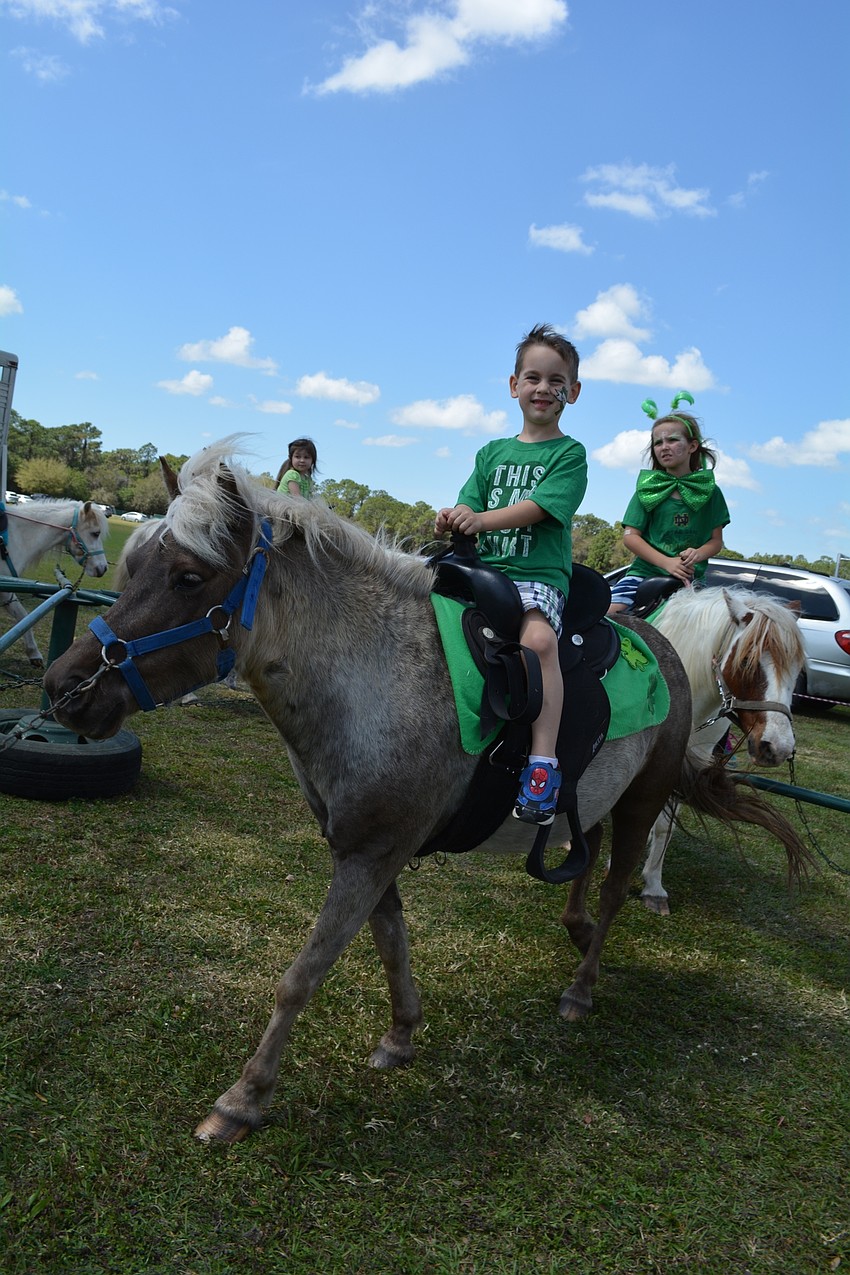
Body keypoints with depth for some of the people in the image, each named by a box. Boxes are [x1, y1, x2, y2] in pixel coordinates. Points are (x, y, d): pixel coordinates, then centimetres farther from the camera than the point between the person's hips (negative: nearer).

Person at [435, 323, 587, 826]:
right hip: (484, 568, 6)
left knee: (538, 637, -35)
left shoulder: (570, 454, 5)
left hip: (539, 574, -5)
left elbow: (537, 507, -11)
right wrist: (452, 520, -14)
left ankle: (544, 765, -32)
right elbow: (469, 506, 11)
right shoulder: (492, 453, 20)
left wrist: (483, 519, -27)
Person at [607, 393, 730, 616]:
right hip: (646, 570, -1)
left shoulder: (710, 491, 9)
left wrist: (697, 555, -14)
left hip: (690, 577, 1)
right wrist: (667, 562, -14)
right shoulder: (647, 488, 5)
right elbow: (630, 536, -2)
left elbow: (716, 541, 9)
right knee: (608, 612, -22)